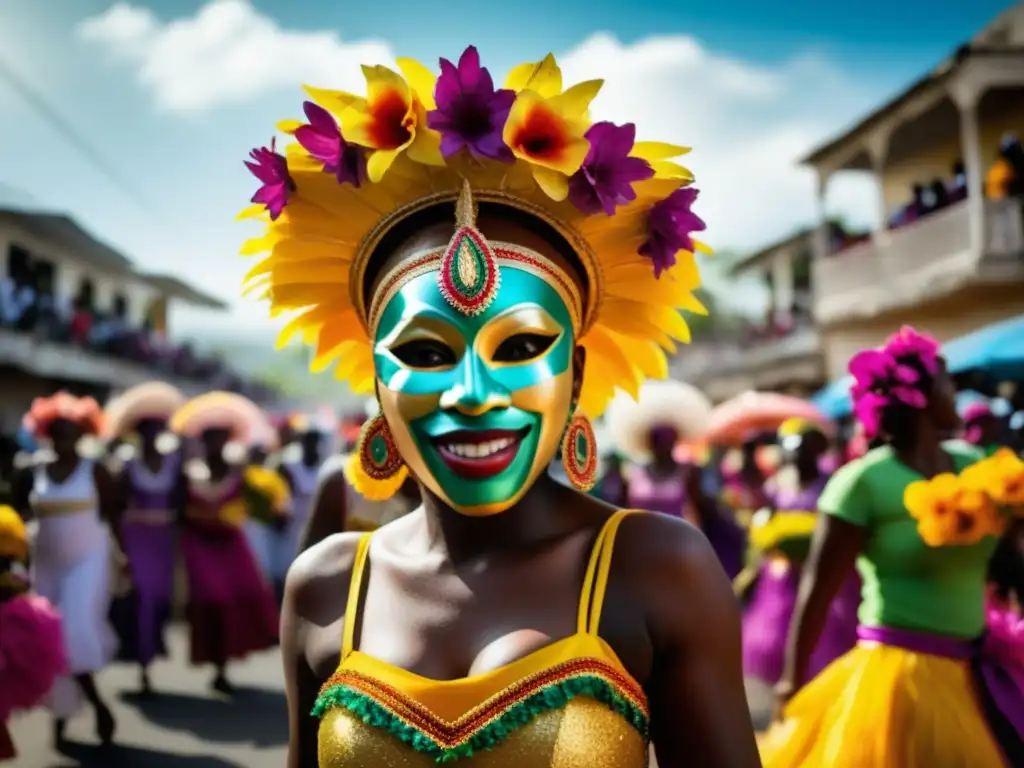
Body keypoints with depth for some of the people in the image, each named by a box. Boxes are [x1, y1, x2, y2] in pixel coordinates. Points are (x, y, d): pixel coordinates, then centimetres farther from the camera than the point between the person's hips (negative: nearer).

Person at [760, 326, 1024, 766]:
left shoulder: (976, 466, 4)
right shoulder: (864, 481, -15)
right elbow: (818, 590, -12)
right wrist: (794, 679, -7)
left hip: (976, 673, 7)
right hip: (902, 672, -7)